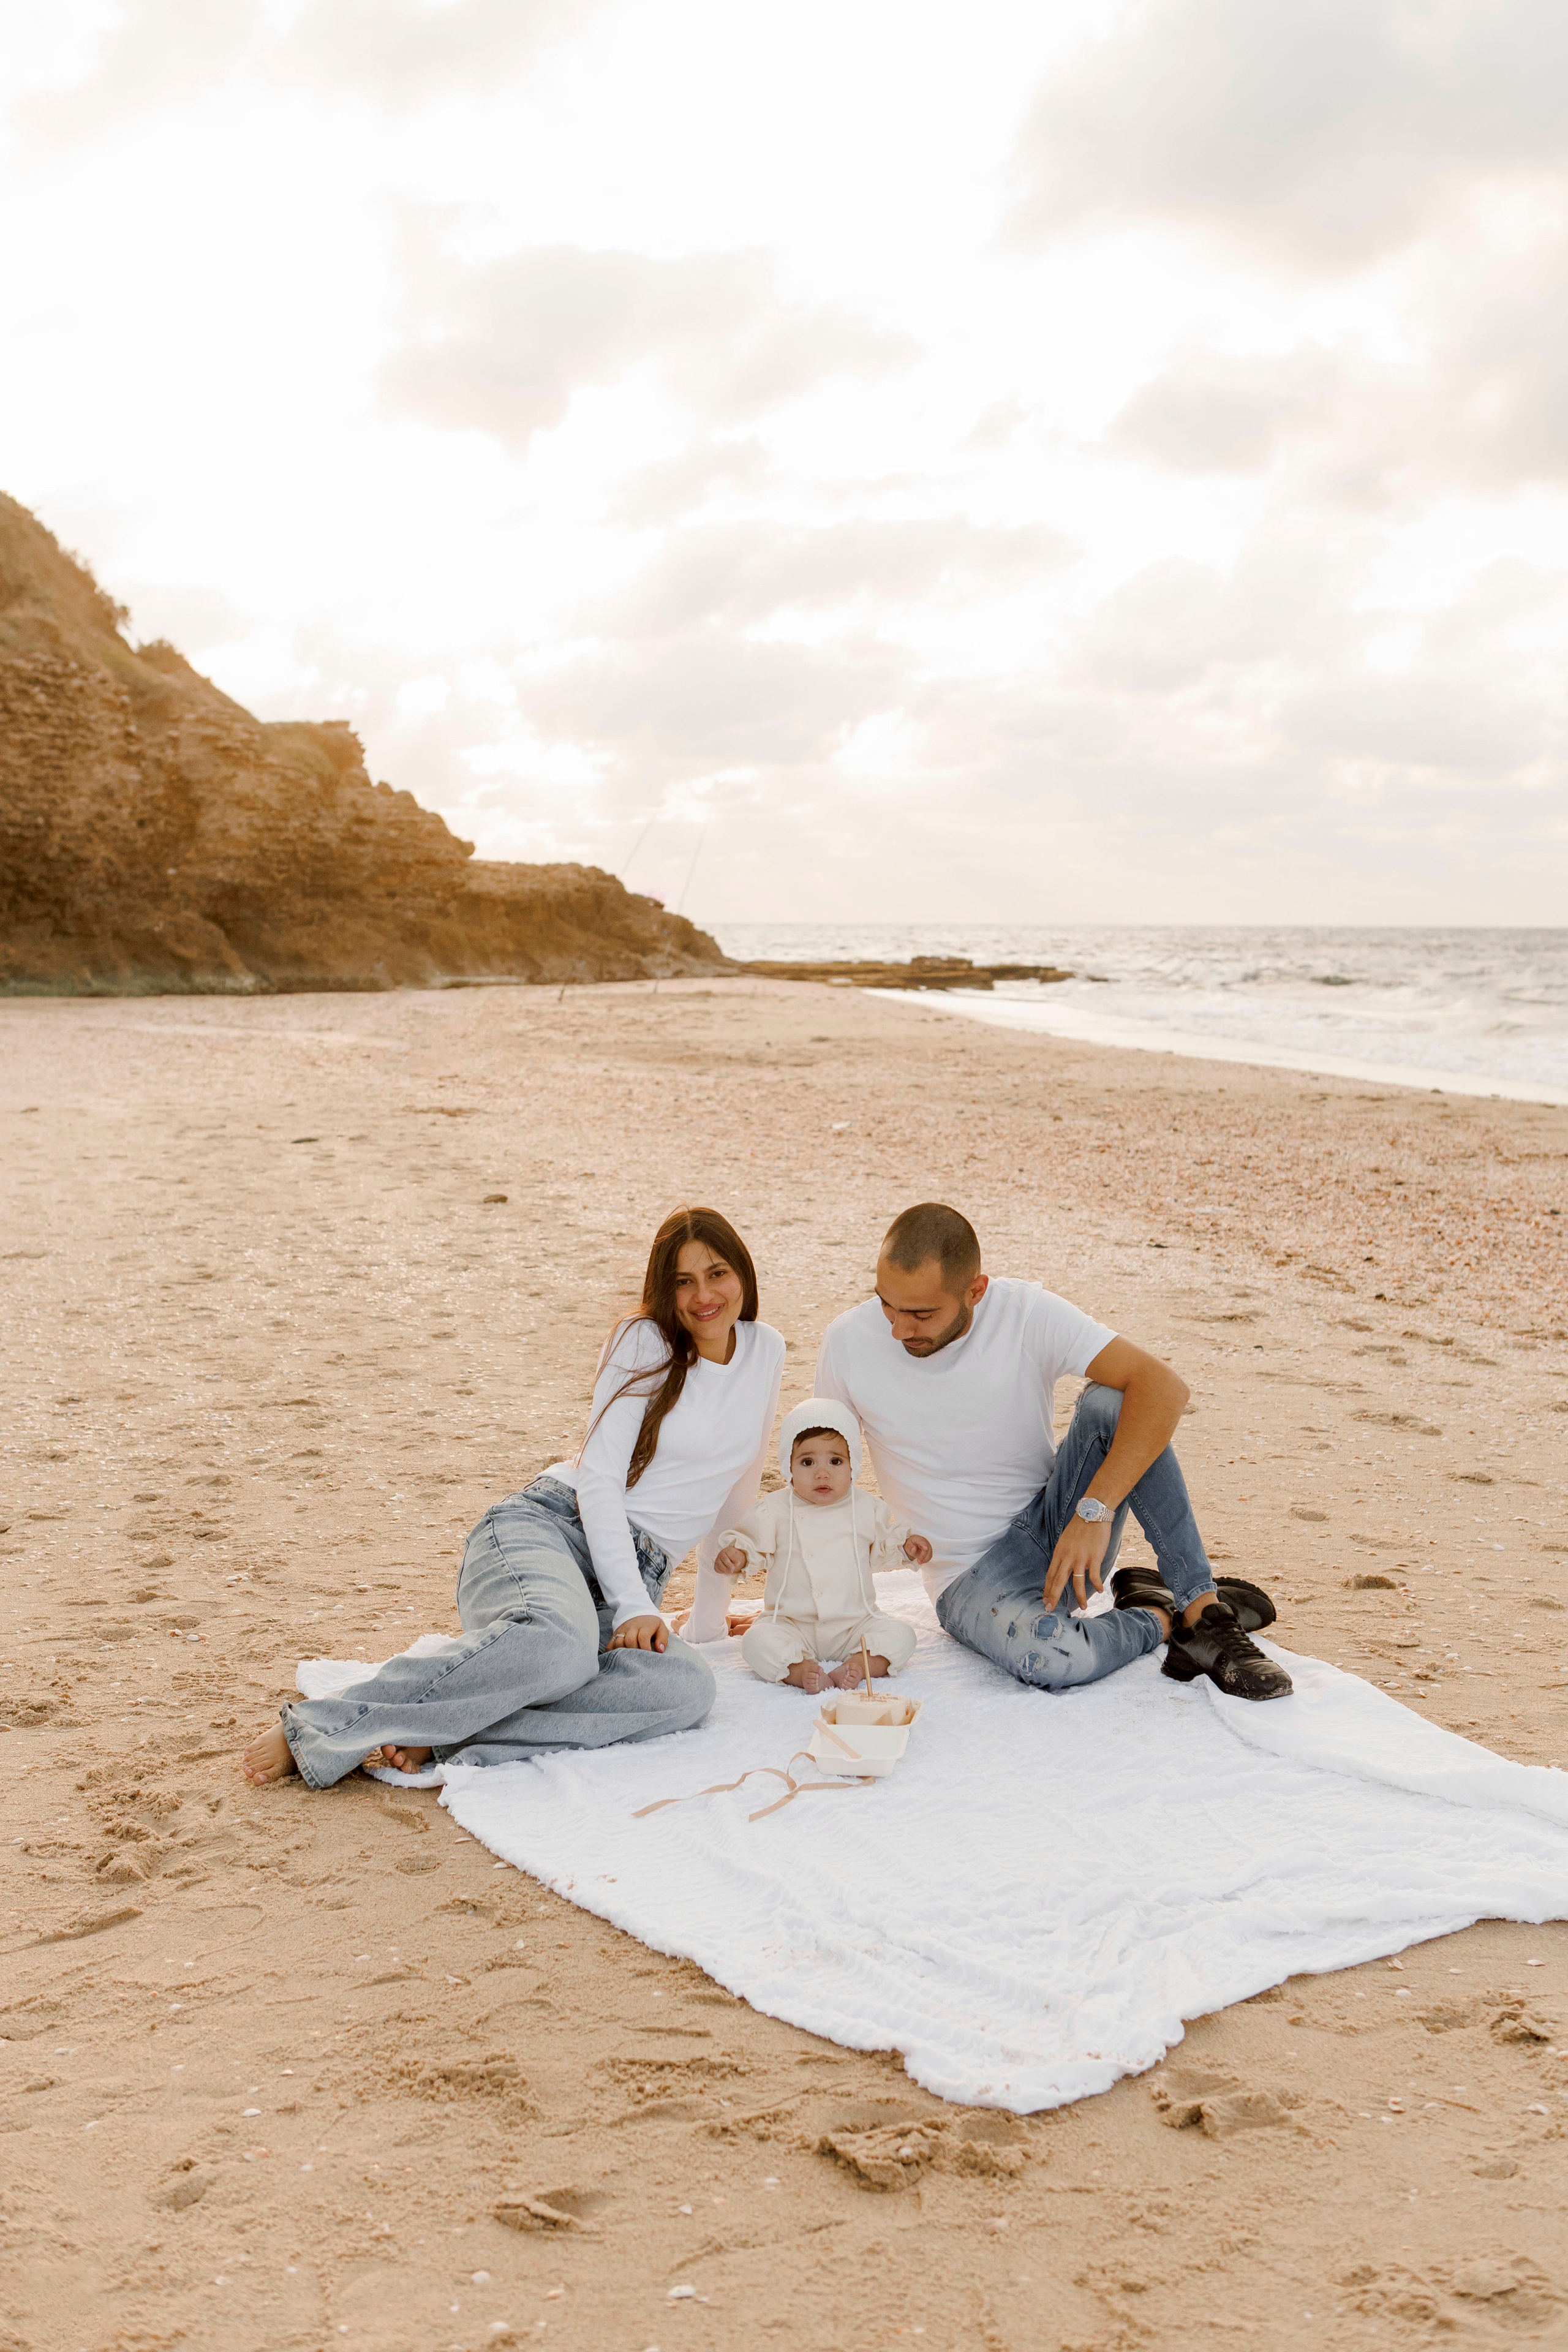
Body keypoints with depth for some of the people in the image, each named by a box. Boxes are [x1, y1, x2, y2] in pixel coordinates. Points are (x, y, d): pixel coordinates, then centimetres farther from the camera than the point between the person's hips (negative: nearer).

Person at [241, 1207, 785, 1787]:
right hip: (547, 1527, -4)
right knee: (560, 1646, -42)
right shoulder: (644, 1341, -1)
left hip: (636, 1577, 5)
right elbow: (598, 1479, -8)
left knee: (689, 1689, -33)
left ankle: (433, 1735, -36)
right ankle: (322, 1724, -33)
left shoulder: (764, 1351, 13)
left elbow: (737, 1486, 25)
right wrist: (632, 1607, -17)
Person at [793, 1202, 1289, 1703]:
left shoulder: (1029, 1313, -14)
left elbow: (1165, 1387, -25)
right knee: (1049, 1657, -36)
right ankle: (1164, 1618, -3)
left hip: (1058, 1529, 1)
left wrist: (1095, 1512, -34)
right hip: (971, 1574, -1)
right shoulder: (849, 1343, -10)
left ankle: (1202, 1604, -19)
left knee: (1110, 1402, -27)